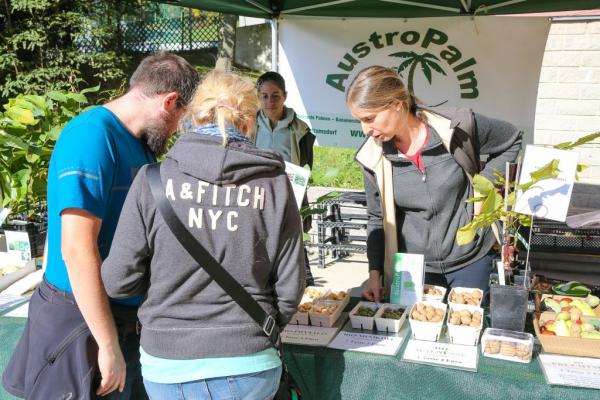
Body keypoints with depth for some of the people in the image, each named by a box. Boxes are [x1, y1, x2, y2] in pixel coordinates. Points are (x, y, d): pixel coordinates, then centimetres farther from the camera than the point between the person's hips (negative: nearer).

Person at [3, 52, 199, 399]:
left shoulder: (140, 143, 8)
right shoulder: (92, 136, -19)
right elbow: (77, 250, -24)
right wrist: (109, 345, -22)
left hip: (131, 319, 8)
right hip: (84, 322, -8)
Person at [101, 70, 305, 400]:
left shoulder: (154, 179, -10)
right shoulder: (275, 184, -8)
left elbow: (118, 280, -8)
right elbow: (289, 288, -5)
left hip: (168, 366, 0)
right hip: (248, 367, 1)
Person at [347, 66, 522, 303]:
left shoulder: (455, 127, -15)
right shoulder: (373, 158, -8)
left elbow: (512, 141, 2)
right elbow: (377, 219, 3)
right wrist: (374, 273, -6)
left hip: (469, 263, -1)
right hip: (413, 269, 1)